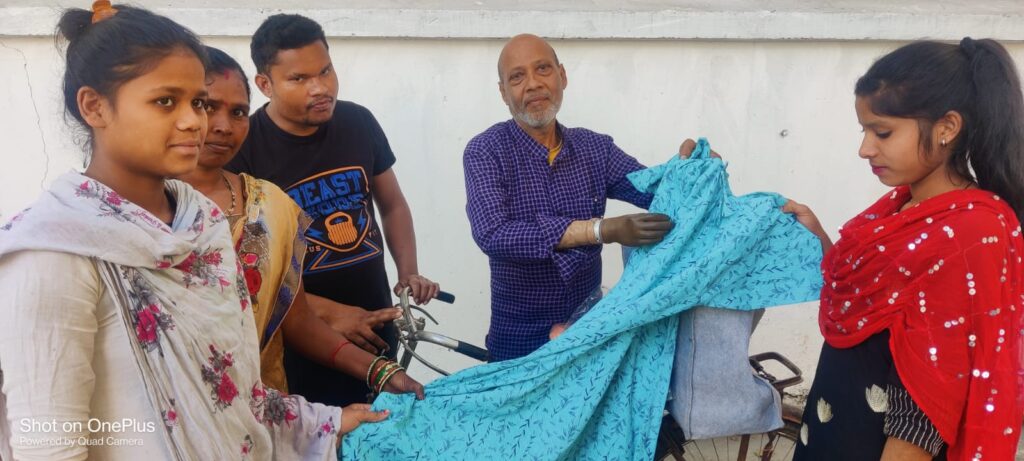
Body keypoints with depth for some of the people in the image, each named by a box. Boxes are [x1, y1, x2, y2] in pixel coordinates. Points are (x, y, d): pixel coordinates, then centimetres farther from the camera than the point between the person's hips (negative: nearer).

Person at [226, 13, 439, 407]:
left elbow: (392, 204, 12)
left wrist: (409, 272, -3)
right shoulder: (242, 149, -14)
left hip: (374, 325, 4)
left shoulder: (359, 122, -1)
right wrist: (326, 312, -18)